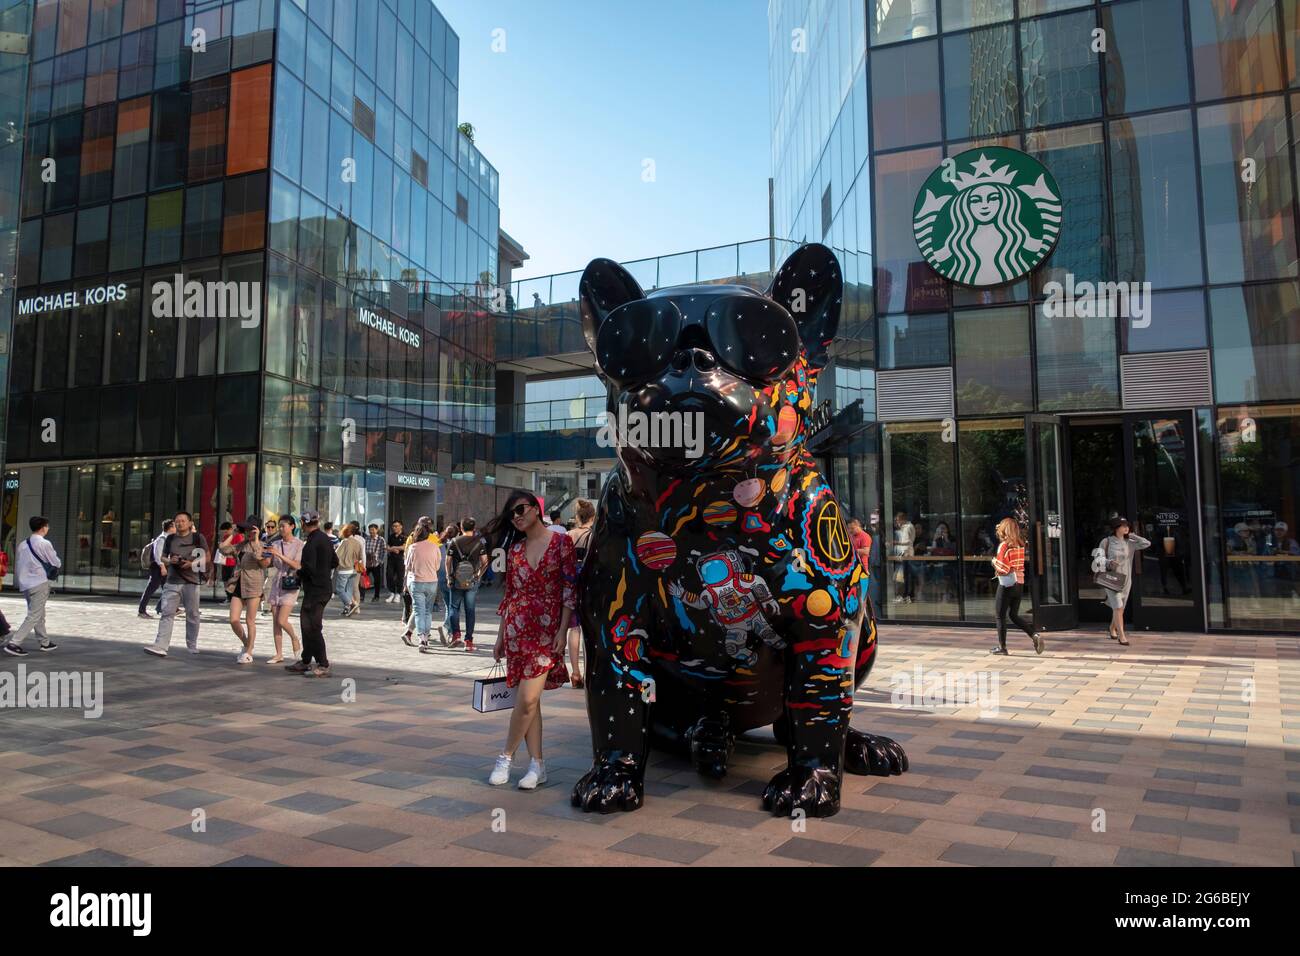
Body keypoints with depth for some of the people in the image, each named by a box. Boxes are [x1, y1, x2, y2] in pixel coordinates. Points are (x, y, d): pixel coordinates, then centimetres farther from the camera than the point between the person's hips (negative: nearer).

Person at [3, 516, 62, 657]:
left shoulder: (23, 544, 9)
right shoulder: (44, 543, -10)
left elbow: (17, 565, 13)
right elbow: (57, 563, -5)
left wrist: (17, 582, 20)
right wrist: (54, 568, 16)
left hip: (25, 584, 8)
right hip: (39, 583, -8)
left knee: (39, 615, 17)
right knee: (33, 616, -6)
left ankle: (45, 642, 26)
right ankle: (13, 643, -14)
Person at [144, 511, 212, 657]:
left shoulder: (198, 538, 2)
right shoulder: (170, 538, 11)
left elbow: (207, 557, 2)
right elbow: (163, 558, 17)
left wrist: (192, 564, -15)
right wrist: (170, 561, -7)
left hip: (191, 581, -2)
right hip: (172, 582, 2)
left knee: (192, 615, 5)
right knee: (167, 613, -8)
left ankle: (192, 645, 17)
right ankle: (160, 646, -14)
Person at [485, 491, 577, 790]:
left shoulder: (561, 543, -2)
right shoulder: (515, 549, 11)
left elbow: (570, 589, -4)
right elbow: (509, 594, 14)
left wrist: (563, 631, -10)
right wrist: (501, 636, 14)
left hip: (547, 630, -4)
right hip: (517, 629, 4)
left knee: (527, 699, -10)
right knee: (528, 700, 6)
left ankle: (506, 757, 9)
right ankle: (537, 765, 14)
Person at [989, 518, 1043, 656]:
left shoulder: (1004, 545, -15)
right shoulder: (1021, 545, 5)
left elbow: (1002, 569, -18)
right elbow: (1022, 564, 10)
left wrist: (994, 561, -1)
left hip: (1006, 584, -7)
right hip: (1020, 584, 7)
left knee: (1000, 616, 4)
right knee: (1014, 615, 18)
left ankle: (1002, 647, 9)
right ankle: (1034, 636, 2)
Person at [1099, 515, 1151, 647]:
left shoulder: (1130, 543, 6)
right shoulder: (1106, 542, -4)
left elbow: (1147, 544, -4)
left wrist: (1131, 535, -1)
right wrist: (1109, 562, -23)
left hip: (1125, 580, 4)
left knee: (1119, 608, 14)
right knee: (1118, 607, -15)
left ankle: (1112, 629, 39)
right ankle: (1122, 636, -14)